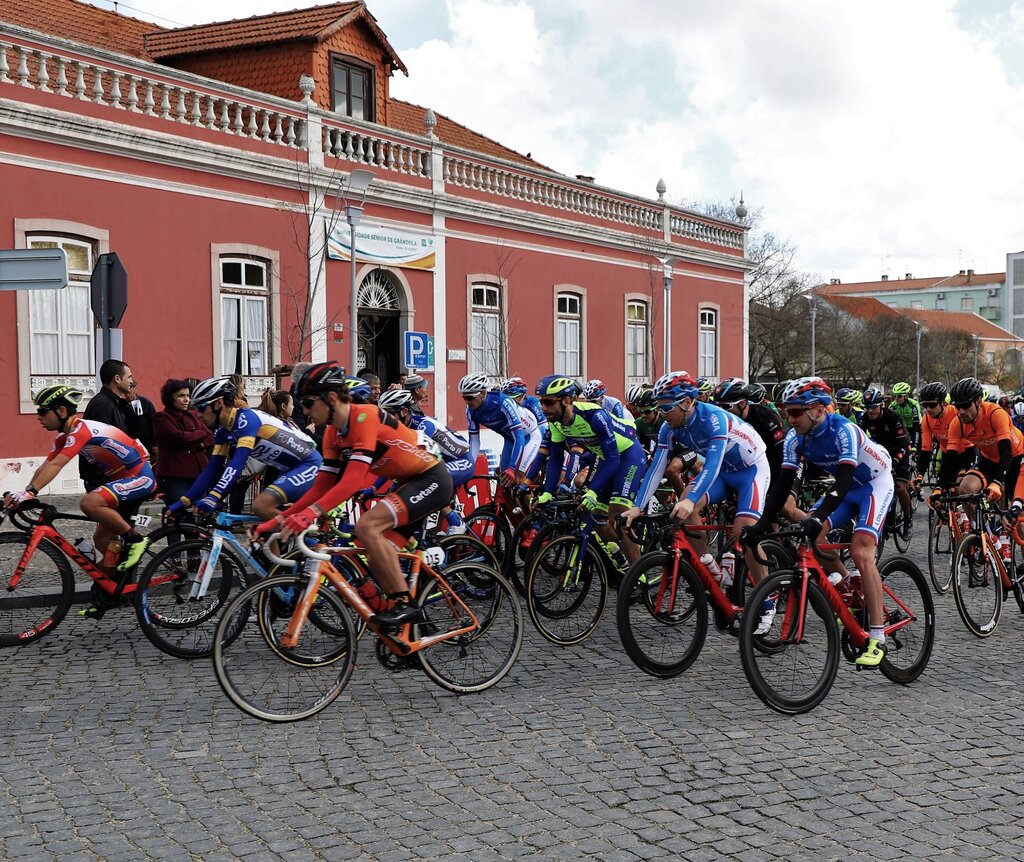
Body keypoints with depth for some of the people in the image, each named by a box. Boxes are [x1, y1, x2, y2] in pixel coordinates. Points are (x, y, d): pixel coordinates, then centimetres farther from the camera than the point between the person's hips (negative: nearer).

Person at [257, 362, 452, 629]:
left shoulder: (365, 417, -23)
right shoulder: (333, 434, 3)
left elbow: (354, 480, -33)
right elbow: (321, 487, 4)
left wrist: (312, 512, -41)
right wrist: (280, 520, -5)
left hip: (432, 479, -9)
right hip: (408, 483, 9)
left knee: (366, 526, -25)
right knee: (379, 561, 0)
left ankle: (405, 604, -17)